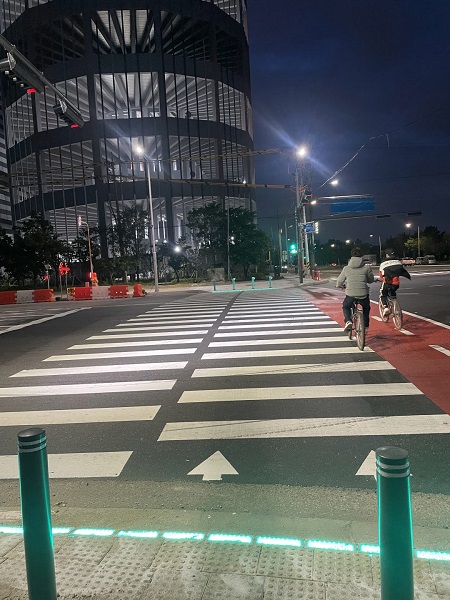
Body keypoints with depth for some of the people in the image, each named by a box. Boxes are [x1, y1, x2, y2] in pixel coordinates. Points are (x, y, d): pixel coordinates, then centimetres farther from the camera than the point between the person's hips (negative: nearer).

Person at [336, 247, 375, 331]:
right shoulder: (366, 267, 0)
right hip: (363, 294, 0)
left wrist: (340, 285, 34)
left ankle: (348, 321, 3)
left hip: (350, 294, 0)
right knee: (366, 308, 30)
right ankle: (365, 326, 30)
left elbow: (339, 282, 10)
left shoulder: (346, 268, 2)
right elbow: (371, 280, 13)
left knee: (345, 307, 28)